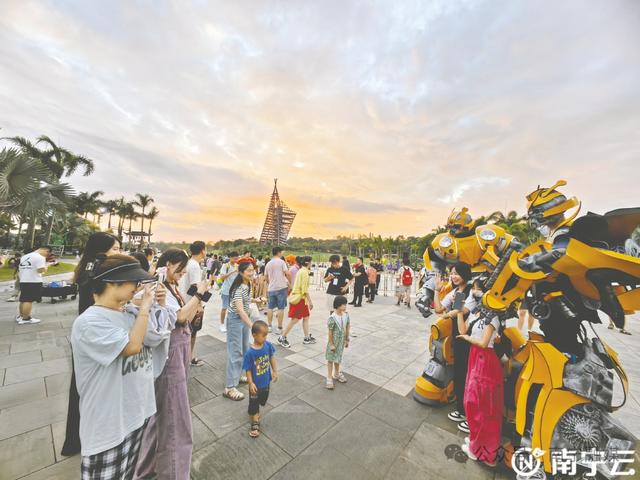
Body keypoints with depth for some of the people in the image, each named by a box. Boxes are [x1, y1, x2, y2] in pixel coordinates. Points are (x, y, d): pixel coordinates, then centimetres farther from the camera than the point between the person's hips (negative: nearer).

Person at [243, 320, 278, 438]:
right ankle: (255, 423, 37)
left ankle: (255, 411, 56)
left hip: (266, 381, 5)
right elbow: (248, 370, -18)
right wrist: (251, 383, -18)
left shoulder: (268, 345, -17)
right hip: (256, 384, -5)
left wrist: (275, 372, 2)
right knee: (253, 403, 14)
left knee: (263, 399, 27)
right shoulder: (250, 352, -29)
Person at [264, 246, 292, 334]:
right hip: (281, 287, -5)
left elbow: (266, 277, 15)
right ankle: (279, 328, 6)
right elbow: (288, 273, -17)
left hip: (271, 288, 5)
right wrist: (290, 282, -3)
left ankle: (269, 326, 20)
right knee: (281, 308, 2)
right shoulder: (281, 262, -7)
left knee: (270, 307, 15)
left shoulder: (268, 264, 11)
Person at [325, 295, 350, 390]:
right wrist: (331, 344, -14)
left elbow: (347, 328, 4)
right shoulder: (332, 318, -26)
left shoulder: (346, 315, -8)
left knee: (338, 358, 24)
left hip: (341, 341, 6)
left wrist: (347, 340, 9)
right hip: (333, 341, -6)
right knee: (331, 359, 10)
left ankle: (336, 374, 44)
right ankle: (329, 378, 25)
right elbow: (330, 332, -19)